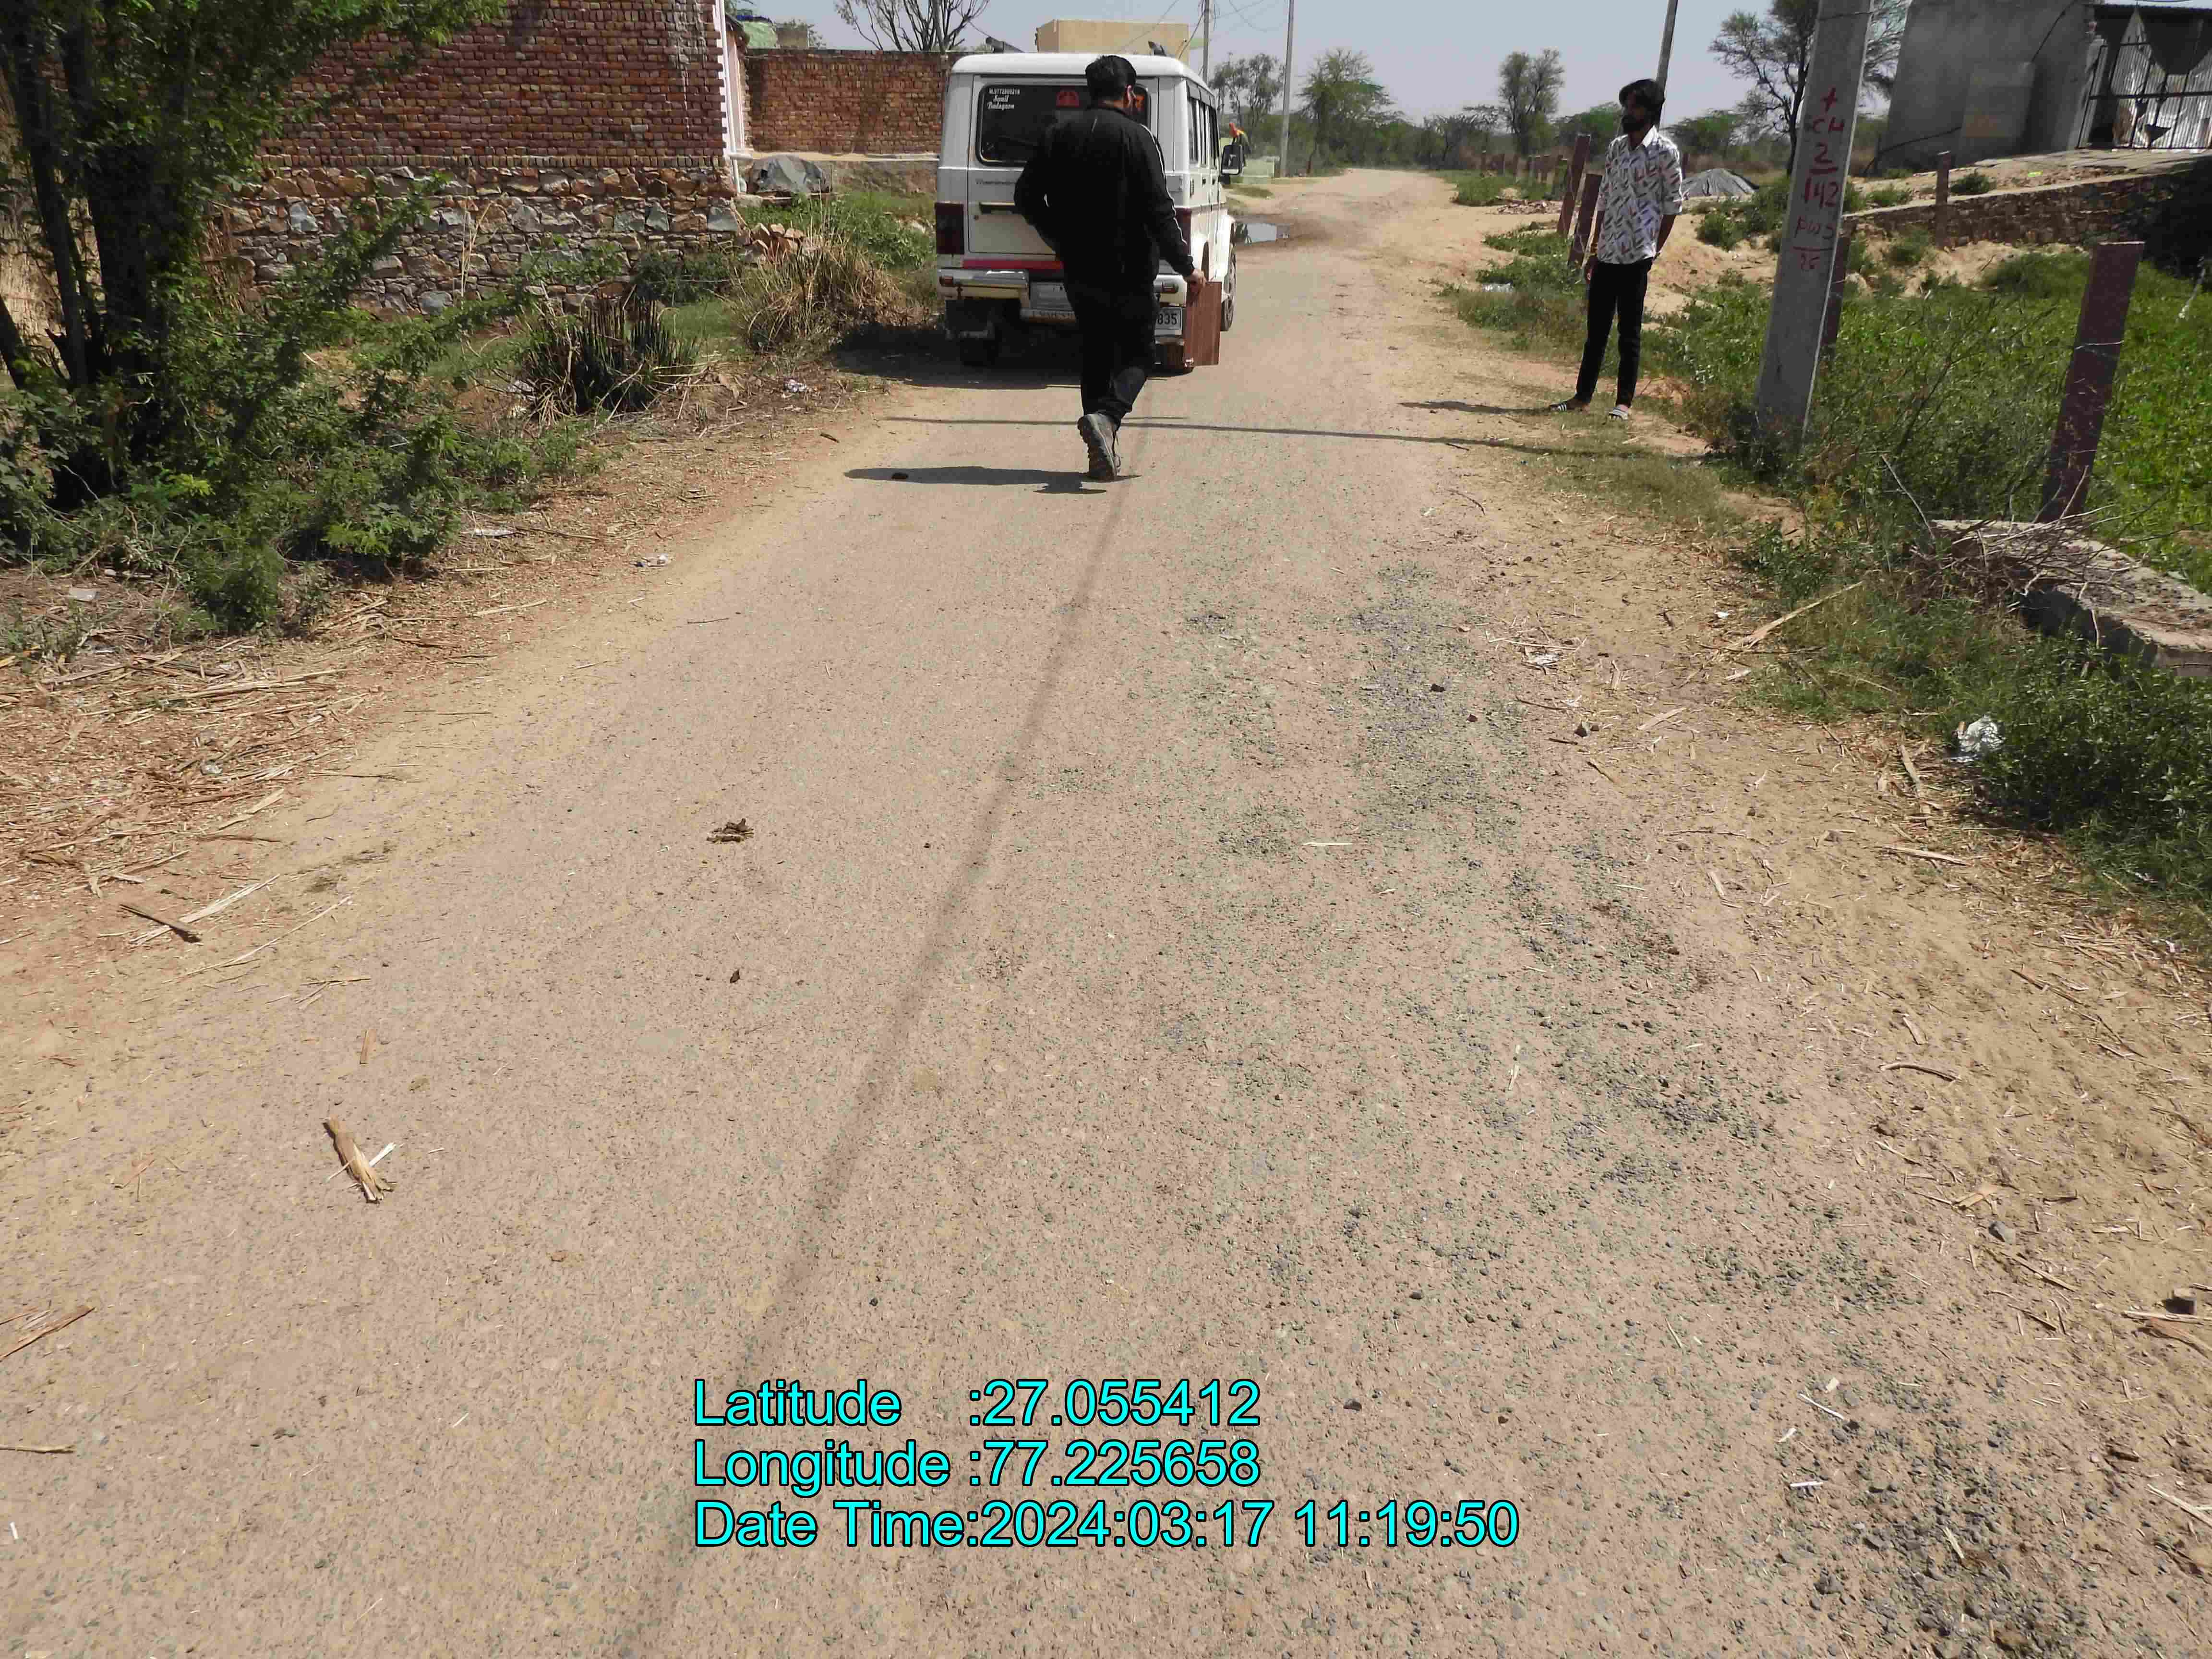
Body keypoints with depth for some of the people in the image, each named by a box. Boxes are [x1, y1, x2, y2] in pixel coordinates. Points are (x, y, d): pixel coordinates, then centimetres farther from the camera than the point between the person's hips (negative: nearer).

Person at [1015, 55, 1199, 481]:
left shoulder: (1059, 135, 7)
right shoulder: (1136, 138, -9)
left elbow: (1026, 196, 10)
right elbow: (1158, 210, -15)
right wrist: (1185, 265, -9)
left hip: (1079, 271, 5)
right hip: (1127, 272, -5)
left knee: (1097, 356, 15)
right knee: (1137, 354, 6)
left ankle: (1103, 454, 12)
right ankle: (1106, 416, -22)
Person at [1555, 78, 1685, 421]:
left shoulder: (1666, 152, -5)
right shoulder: (1616, 147, 13)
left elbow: (1673, 204, -3)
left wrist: (1655, 251, -6)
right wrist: (1594, 251, 14)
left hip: (1637, 255, -6)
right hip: (1607, 252, 6)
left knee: (1630, 332, 0)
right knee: (1596, 328, 10)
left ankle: (1624, 402, 7)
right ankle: (1583, 396, 17)